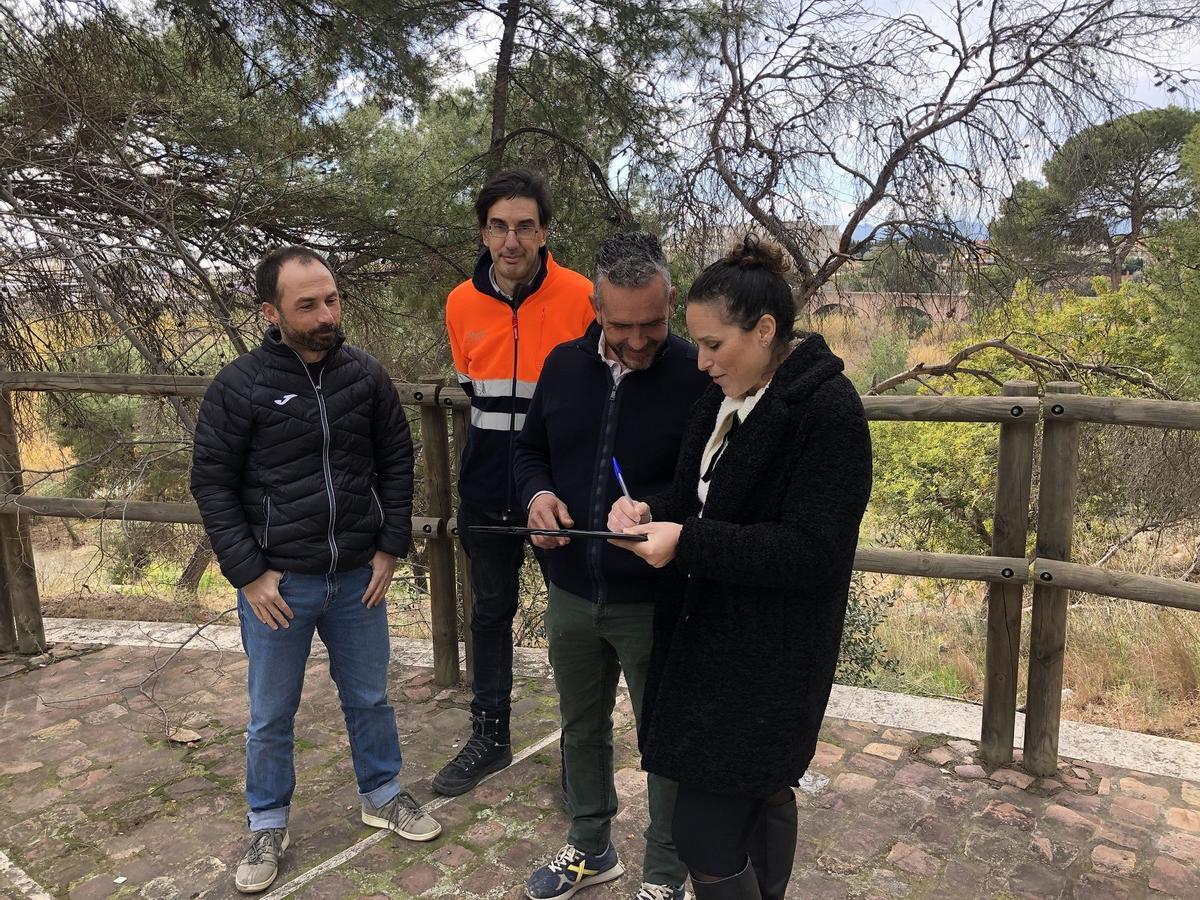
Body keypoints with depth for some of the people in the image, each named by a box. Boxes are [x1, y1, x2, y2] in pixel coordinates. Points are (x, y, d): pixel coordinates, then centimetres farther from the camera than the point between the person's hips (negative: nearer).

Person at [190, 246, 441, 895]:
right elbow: (212, 483, -6)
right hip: (277, 583, -2)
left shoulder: (366, 377, -2)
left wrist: (391, 547, 0)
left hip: (359, 577, 2)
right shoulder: (238, 386, -10)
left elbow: (397, 463, 5)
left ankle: (383, 795, 39)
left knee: (369, 697, 18)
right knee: (271, 714, 13)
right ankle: (267, 825, 34)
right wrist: (248, 574, -9)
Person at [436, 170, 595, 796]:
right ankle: (489, 737, 34)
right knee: (490, 610, 16)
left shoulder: (581, 297, -12)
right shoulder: (462, 304, 1)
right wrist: (498, 439, 11)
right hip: (487, 486, 4)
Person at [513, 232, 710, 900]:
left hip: (654, 603, -5)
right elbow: (532, 449, 13)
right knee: (582, 727, 23)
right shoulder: (565, 365, 0)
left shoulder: (698, 376, -16)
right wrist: (538, 495, -7)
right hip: (572, 594, 5)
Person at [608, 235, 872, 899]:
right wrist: (650, 511, -6)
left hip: (768, 658, -8)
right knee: (763, 793, 23)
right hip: (707, 632, 8)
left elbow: (812, 551, -22)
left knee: (705, 833, -3)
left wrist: (687, 543, -26)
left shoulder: (828, 410, -18)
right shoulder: (725, 398, 7)